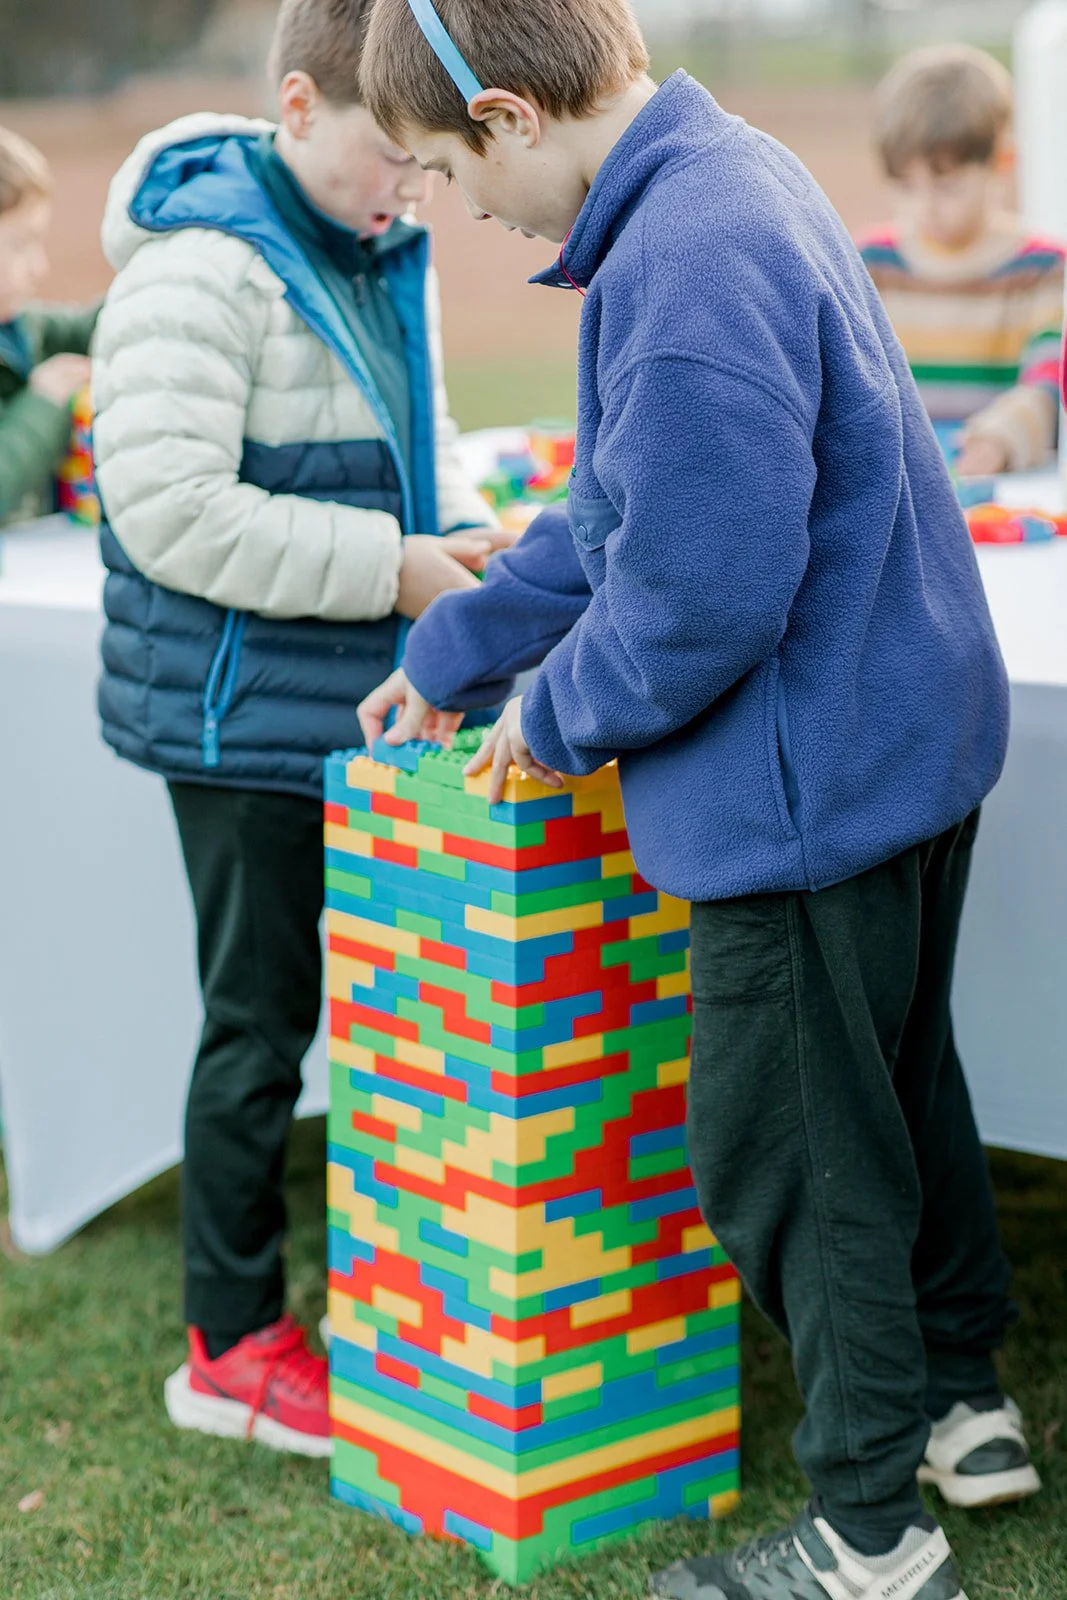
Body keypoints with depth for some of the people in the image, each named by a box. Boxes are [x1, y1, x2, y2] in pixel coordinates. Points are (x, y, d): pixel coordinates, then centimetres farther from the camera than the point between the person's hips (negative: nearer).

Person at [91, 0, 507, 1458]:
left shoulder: (382, 254, 10)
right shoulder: (202, 264, -18)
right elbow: (170, 508, -25)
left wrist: (464, 529, 3)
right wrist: (389, 568, -22)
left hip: (365, 706, 8)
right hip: (246, 720, -8)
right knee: (263, 1022, 1)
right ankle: (234, 1347, 16)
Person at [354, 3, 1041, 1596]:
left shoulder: (685, 266, -27)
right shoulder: (736, 179, 7)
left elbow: (701, 593, -29)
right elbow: (633, 508, 16)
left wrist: (561, 712, -10)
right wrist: (453, 652, 19)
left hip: (805, 785, -10)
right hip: (908, 735, 10)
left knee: (785, 1151, 4)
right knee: (896, 1078, 25)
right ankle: (962, 1401, 43)